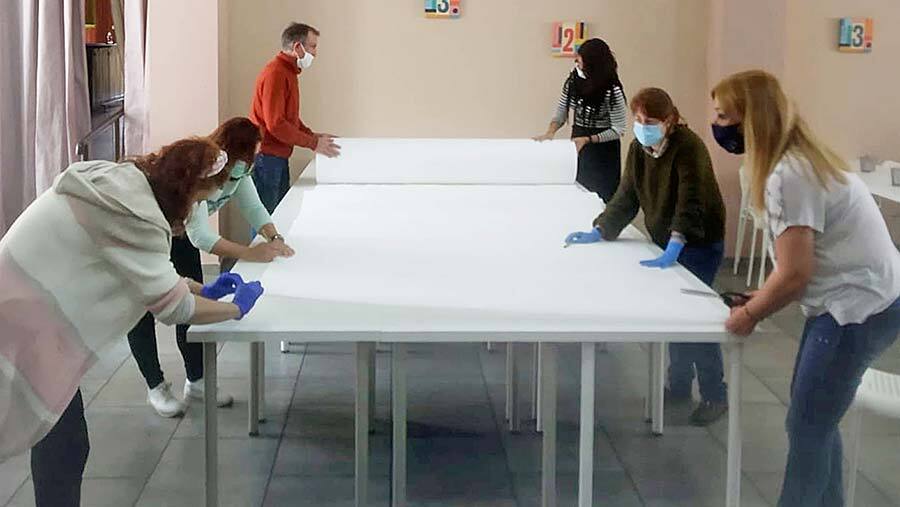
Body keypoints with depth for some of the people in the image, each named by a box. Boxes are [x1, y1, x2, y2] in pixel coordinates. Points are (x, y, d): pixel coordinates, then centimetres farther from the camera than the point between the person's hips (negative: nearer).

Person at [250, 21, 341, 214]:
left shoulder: (288, 72, 15)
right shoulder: (275, 74, -18)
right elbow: (275, 124, -23)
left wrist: (312, 135, 10)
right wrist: (313, 143, -18)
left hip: (278, 157, 10)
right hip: (266, 157, -10)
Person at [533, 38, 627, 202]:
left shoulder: (612, 90, -21)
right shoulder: (574, 78, -6)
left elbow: (618, 130, -16)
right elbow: (561, 111, 1)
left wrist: (587, 140, -23)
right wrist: (550, 132, -17)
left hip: (603, 148, -5)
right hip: (578, 143, 6)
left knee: (602, 197, -1)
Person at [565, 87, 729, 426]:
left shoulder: (688, 147, -23)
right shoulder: (639, 149, -1)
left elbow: (690, 202, -32)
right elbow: (627, 197, 4)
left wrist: (673, 249, -42)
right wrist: (599, 232, -6)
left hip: (698, 243, -7)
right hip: (665, 241, 7)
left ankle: (715, 396, 3)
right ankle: (679, 386, 26)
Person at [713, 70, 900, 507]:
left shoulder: (787, 177, -22)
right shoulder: (799, 159, 8)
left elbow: (794, 274, -22)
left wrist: (749, 314, -6)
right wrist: (759, 303, 5)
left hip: (859, 307, -10)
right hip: (861, 299, 10)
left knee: (805, 426, 1)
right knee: (815, 419, 18)